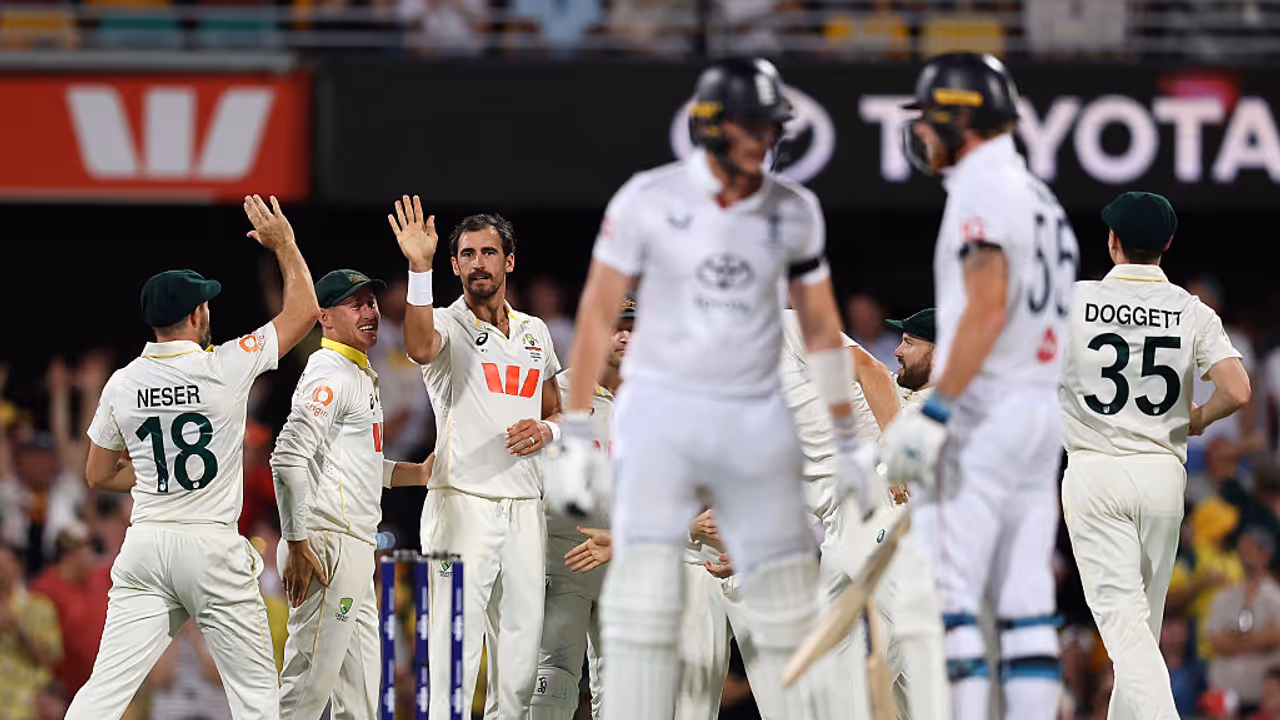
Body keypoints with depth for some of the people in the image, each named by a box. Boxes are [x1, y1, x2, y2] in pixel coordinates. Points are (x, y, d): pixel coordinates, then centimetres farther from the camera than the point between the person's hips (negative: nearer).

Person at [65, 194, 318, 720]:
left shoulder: (121, 385, 3)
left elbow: (99, 475, 15)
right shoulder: (225, 367, -8)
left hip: (145, 547, 3)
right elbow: (304, 311, 4)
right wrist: (283, 244, 15)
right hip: (212, 545, -3)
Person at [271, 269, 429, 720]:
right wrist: (298, 546, -24)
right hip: (327, 545, -10)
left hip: (356, 553, 10)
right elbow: (288, 459, -21)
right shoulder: (328, 375, -11)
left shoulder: (362, 377, 20)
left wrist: (418, 473, 16)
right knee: (309, 683, -11)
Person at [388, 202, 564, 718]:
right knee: (454, 647, -12)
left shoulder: (534, 332, 17)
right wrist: (419, 268, -36)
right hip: (462, 500, -5)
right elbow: (420, 348, -26)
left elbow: (557, 413, 25)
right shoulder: (448, 326, 0)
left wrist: (545, 430, 1)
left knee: (522, 649, 6)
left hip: (524, 506, 5)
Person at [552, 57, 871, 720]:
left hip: (756, 419, 3)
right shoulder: (648, 200, -6)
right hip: (660, 411, -3)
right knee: (645, 591, -11)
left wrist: (844, 440, 9)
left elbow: (821, 328, 11)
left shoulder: (794, 212, 3)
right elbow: (596, 315, -2)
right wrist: (574, 435, -5)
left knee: (791, 603, 2)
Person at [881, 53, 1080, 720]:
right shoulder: (1039, 196, 19)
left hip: (986, 413, -9)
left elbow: (988, 309, -20)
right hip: (1043, 408, 9)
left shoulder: (982, 189, -11)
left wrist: (933, 412, -22)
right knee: (1023, 601, 7)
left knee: (949, 592, -8)